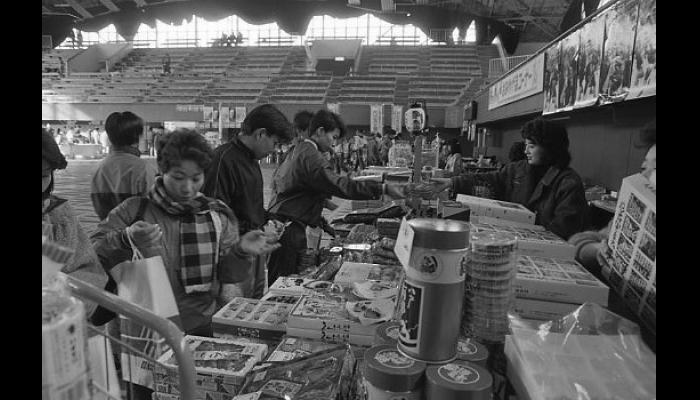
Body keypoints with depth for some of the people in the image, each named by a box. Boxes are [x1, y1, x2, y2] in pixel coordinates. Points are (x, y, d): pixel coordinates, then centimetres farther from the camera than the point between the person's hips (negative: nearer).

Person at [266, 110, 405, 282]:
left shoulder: (297, 150, 16)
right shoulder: (311, 156, -16)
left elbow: (276, 181, 27)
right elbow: (340, 185, -28)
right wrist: (383, 189, -28)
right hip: (289, 228, -10)